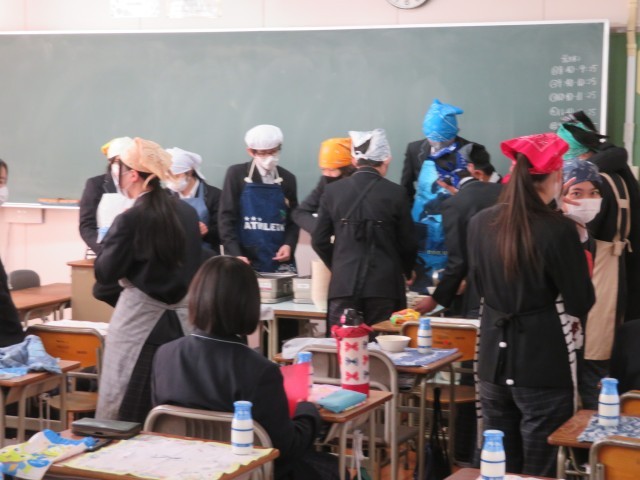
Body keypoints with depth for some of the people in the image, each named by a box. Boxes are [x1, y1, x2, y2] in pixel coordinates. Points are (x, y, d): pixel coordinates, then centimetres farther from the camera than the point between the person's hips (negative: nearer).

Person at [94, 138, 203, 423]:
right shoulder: (188, 212, 4)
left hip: (140, 319, -6)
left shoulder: (130, 219, -15)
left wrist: (109, 240, 3)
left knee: (126, 414, 3)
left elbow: (105, 274, -9)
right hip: (181, 317, 6)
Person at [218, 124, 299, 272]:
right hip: (244, 261, -3)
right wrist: (235, 254, -15)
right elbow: (227, 217, -4)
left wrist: (289, 244, -6)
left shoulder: (287, 179, 9)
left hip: (279, 261, 3)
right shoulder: (237, 174, 0)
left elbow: (293, 219, 13)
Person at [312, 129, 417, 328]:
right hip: (384, 285, -1)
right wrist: (407, 272, 22)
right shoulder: (395, 193, -4)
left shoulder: (333, 190, 2)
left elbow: (319, 241, 6)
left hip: (343, 284, 2)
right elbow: (407, 242, 2)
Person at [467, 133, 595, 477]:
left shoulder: (479, 223, 1)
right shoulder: (559, 229, -16)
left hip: (494, 356, 5)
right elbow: (580, 305, -9)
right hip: (544, 361, -5)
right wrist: (577, 248, 5)